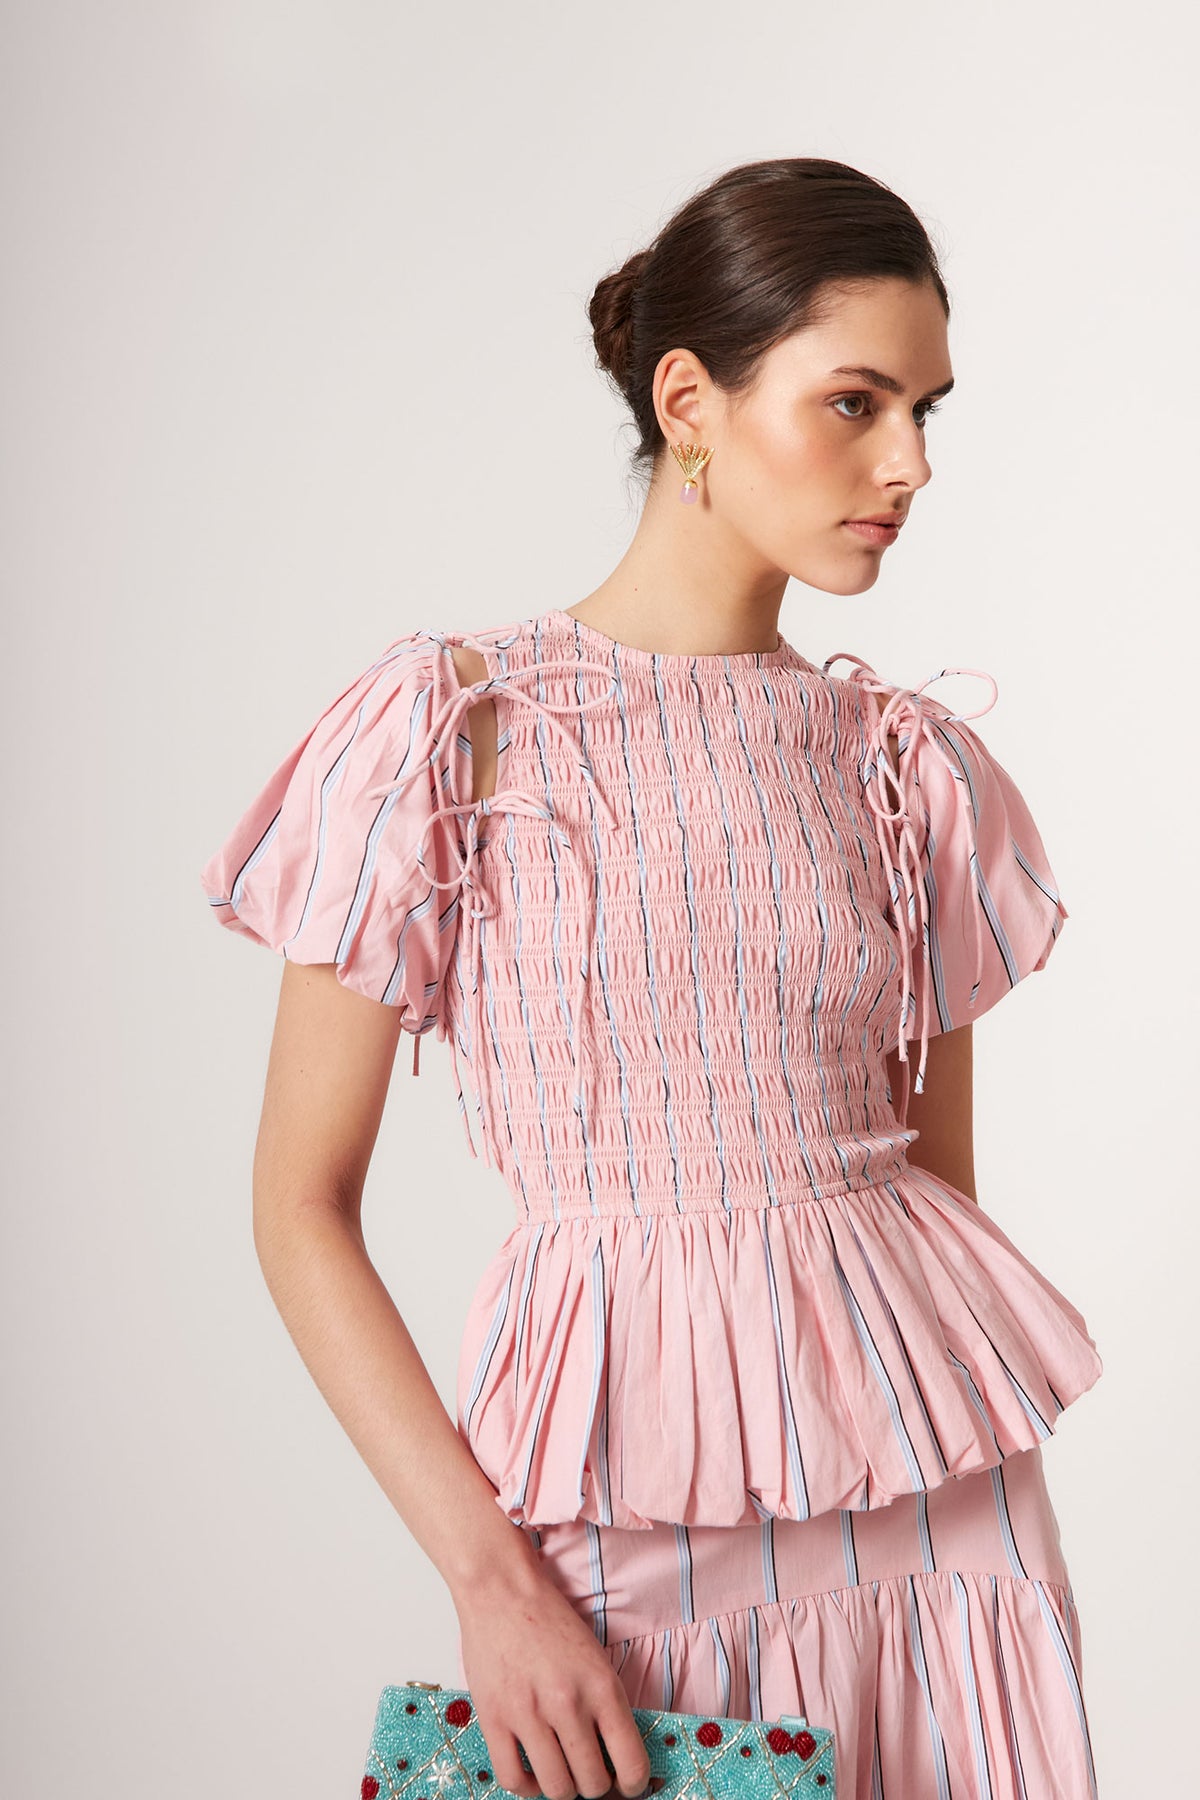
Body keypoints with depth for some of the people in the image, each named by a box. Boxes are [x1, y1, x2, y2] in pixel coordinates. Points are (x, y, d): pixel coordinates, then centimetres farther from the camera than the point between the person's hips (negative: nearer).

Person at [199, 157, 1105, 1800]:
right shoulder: (455, 732, -7)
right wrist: (485, 1574, -12)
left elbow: (942, 1175, 11)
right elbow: (303, 1204, -6)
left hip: (935, 1487, 4)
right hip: (623, 1511, -3)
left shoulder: (906, 762, 4)